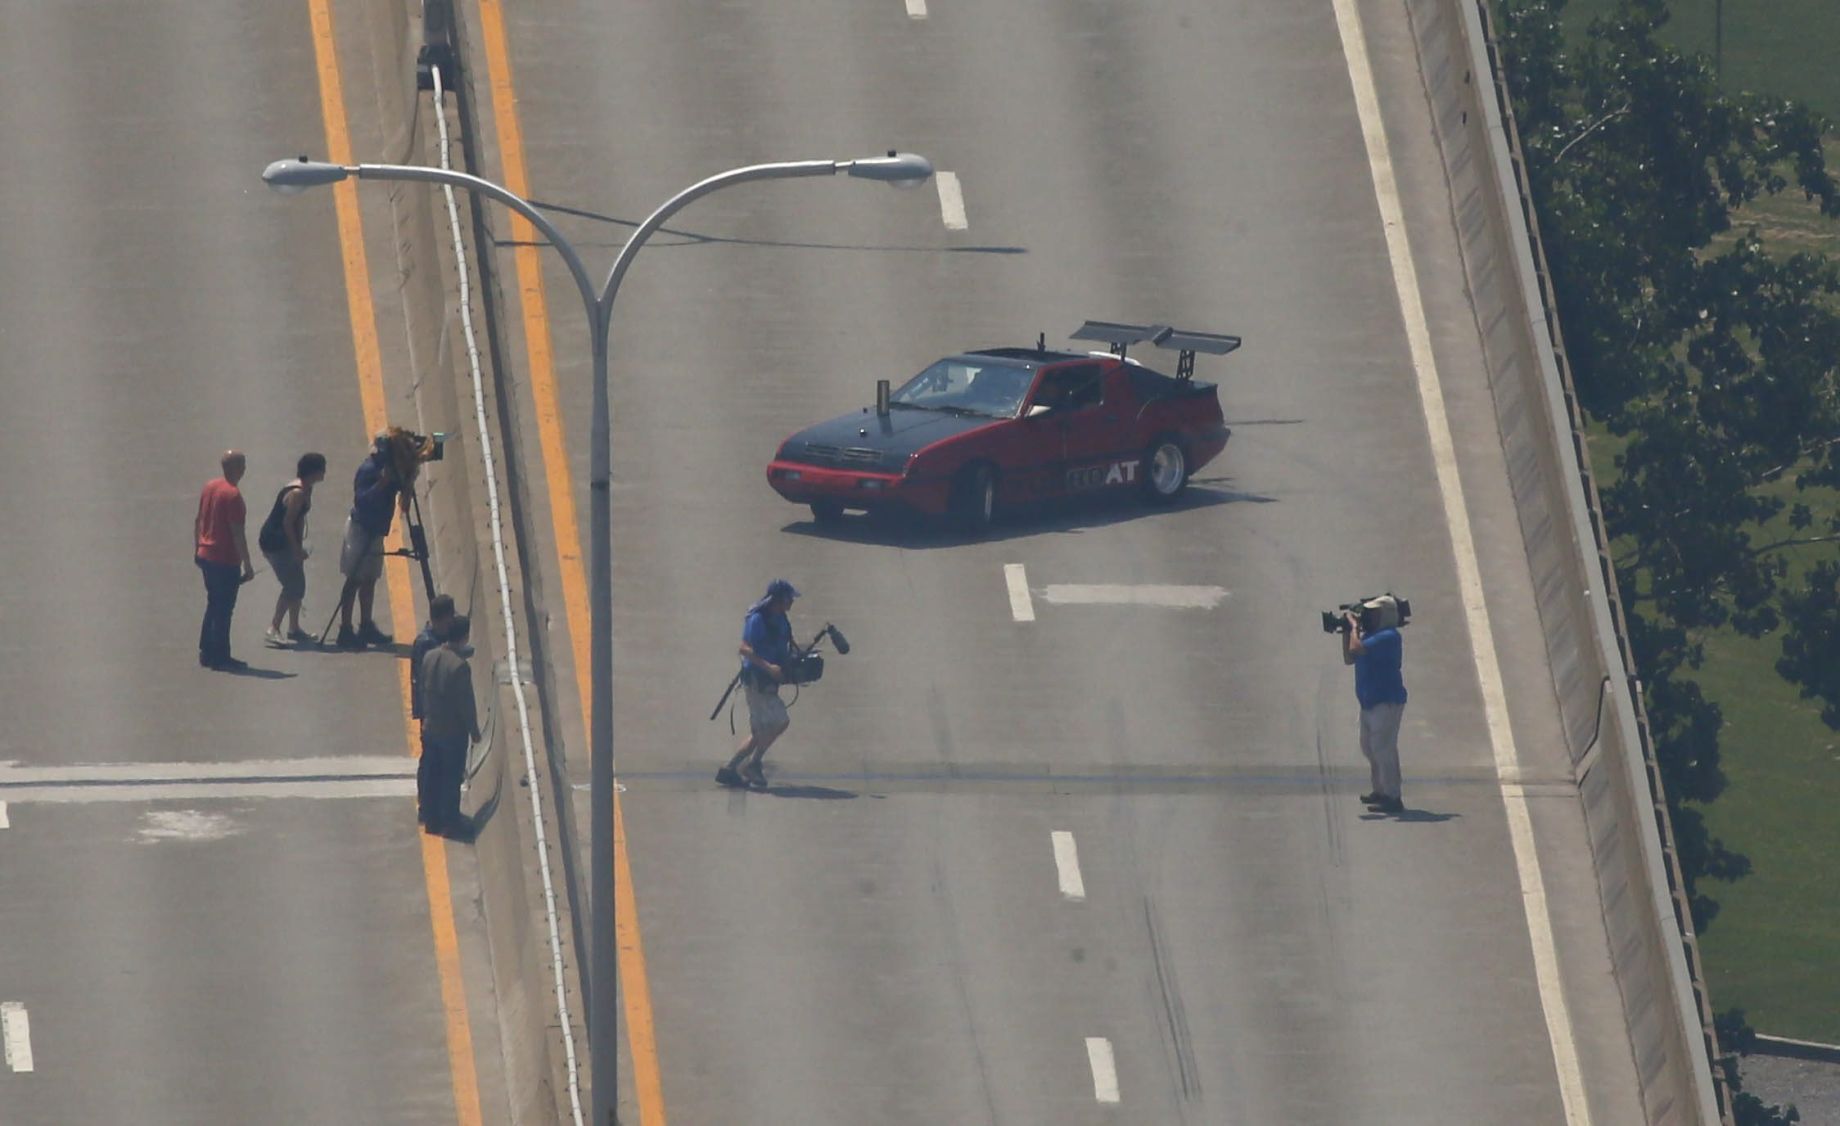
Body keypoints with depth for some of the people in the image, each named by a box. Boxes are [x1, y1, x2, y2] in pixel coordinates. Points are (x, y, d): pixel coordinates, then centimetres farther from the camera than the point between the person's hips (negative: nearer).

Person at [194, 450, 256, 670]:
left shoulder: (210, 487, 5)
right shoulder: (232, 495, -20)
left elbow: (198, 520, 14)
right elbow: (237, 534, -21)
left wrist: (197, 549, 24)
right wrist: (247, 565, -16)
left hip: (206, 556, 8)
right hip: (226, 561, -8)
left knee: (213, 605, 18)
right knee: (224, 609, -1)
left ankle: (206, 653, 22)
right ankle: (220, 657, 2)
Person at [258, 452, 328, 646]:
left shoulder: (305, 490, 9)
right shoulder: (297, 493, -22)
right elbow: (287, 523, -23)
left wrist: (299, 548, 11)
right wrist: (297, 549, -18)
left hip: (284, 542, 10)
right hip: (274, 542, -10)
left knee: (297, 585, 14)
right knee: (292, 586, -12)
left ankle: (294, 628, 24)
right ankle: (274, 628, -12)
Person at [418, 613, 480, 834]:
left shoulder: (430, 656, -5)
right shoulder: (460, 667, -25)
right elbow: (466, 703, -19)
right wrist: (474, 730, -6)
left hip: (430, 727, 6)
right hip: (453, 732, -6)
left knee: (430, 775, 17)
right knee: (451, 777, 8)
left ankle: (430, 817, 28)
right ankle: (448, 821, 16)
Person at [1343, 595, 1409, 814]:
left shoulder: (1388, 637, -18)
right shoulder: (1372, 636, 13)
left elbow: (1356, 649, -28)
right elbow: (1349, 658, 17)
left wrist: (1354, 626, -13)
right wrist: (1346, 632, 8)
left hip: (1387, 703, -11)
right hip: (1370, 703, 11)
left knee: (1383, 748, -11)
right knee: (1369, 747, 19)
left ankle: (1392, 798, -10)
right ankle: (1380, 791, 32)